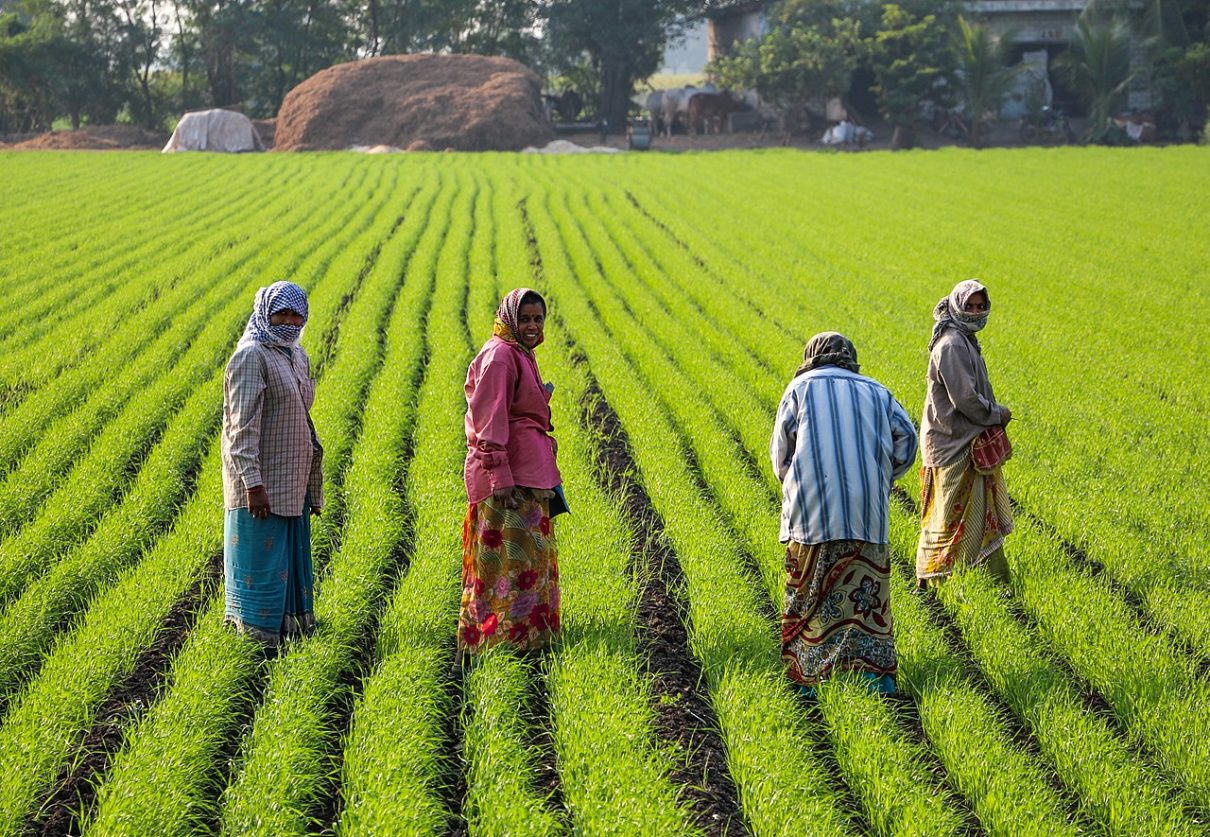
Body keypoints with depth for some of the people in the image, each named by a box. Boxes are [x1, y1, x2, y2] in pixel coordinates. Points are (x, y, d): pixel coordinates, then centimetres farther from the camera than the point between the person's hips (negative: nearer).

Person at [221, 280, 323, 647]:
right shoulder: (252, 356, -15)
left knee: (291, 556, 15)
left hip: (292, 481, 8)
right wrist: (253, 483, -26)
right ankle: (257, 638, 6)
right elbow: (243, 425, -20)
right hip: (261, 482, -8)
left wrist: (312, 480, 20)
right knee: (260, 558, -2)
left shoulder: (296, 355, 12)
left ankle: (290, 625, 26)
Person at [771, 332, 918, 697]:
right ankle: (877, 669, 0)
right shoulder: (875, 391, 17)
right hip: (867, 514, 2)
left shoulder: (802, 387, 10)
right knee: (866, 591, 8)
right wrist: (879, 479, 15)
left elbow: (781, 451, 7)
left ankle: (808, 677, 4)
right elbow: (905, 438, 4)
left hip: (812, 512, -2)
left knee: (810, 595, 5)